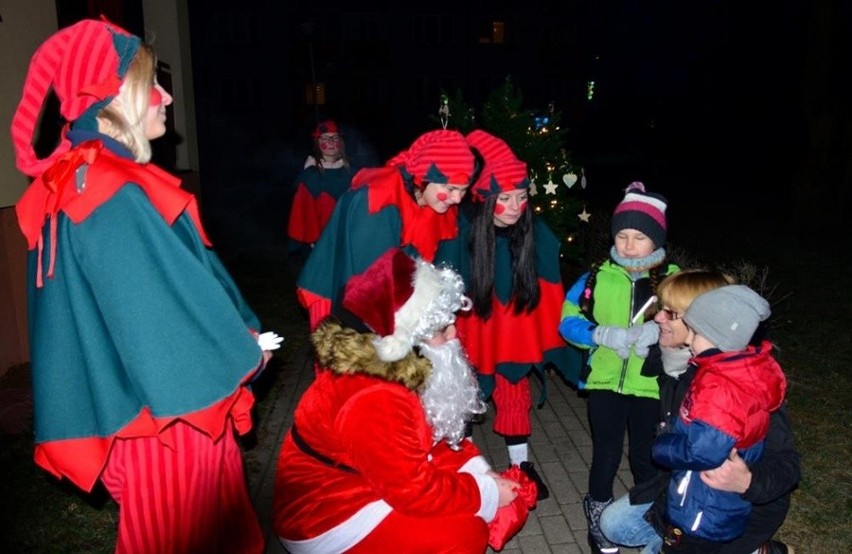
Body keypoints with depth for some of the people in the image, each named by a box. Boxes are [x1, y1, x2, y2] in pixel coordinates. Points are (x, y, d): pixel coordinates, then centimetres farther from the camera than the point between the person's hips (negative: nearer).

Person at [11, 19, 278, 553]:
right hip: (167, 402, -9)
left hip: (149, 392, 9)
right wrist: (246, 351, -6)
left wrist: (240, 335, 7)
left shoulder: (83, 181, 7)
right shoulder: (117, 200, -25)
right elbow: (172, 309, -22)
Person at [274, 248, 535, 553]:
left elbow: (431, 438, 7)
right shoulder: (375, 402, -33)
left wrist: (480, 472, -5)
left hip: (362, 485, 9)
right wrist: (486, 493, -15)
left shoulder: (397, 367, -4)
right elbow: (415, 491, -27)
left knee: (466, 472, 7)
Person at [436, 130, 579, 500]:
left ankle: (521, 464, 35)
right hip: (469, 331, -2)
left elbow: (548, 292, -4)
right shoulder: (461, 231, -23)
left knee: (515, 396, 16)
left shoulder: (536, 234, -14)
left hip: (514, 334, 2)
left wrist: (549, 338, 0)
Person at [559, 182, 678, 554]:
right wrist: (604, 334, -20)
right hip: (605, 382, 0)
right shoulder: (598, 277, -4)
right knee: (606, 454, 9)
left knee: (646, 455, 15)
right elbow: (569, 321, -3)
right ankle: (598, 519, 32)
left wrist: (657, 330, -23)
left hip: (650, 385, 1)